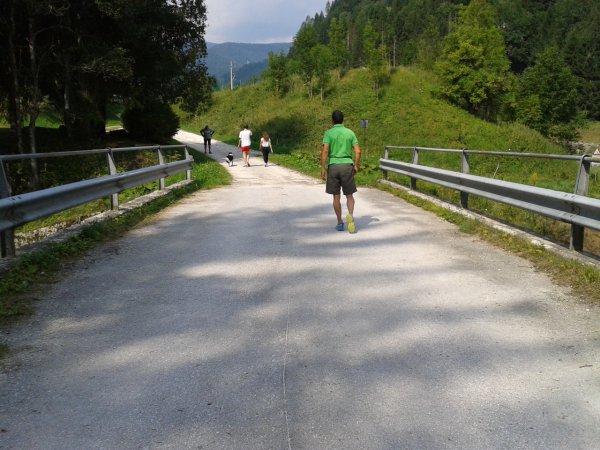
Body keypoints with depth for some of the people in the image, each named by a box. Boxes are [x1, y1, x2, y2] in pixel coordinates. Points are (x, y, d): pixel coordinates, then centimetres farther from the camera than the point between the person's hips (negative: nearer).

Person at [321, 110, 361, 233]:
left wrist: (323, 168, -9)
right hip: (347, 165, 1)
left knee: (336, 196, 9)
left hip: (333, 165, -1)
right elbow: (358, 151, 0)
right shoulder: (350, 132, 5)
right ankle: (350, 215, -20)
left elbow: (325, 151, -12)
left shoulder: (329, 133, -1)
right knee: (349, 195, 8)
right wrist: (356, 166, 11)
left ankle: (340, 223, 14)